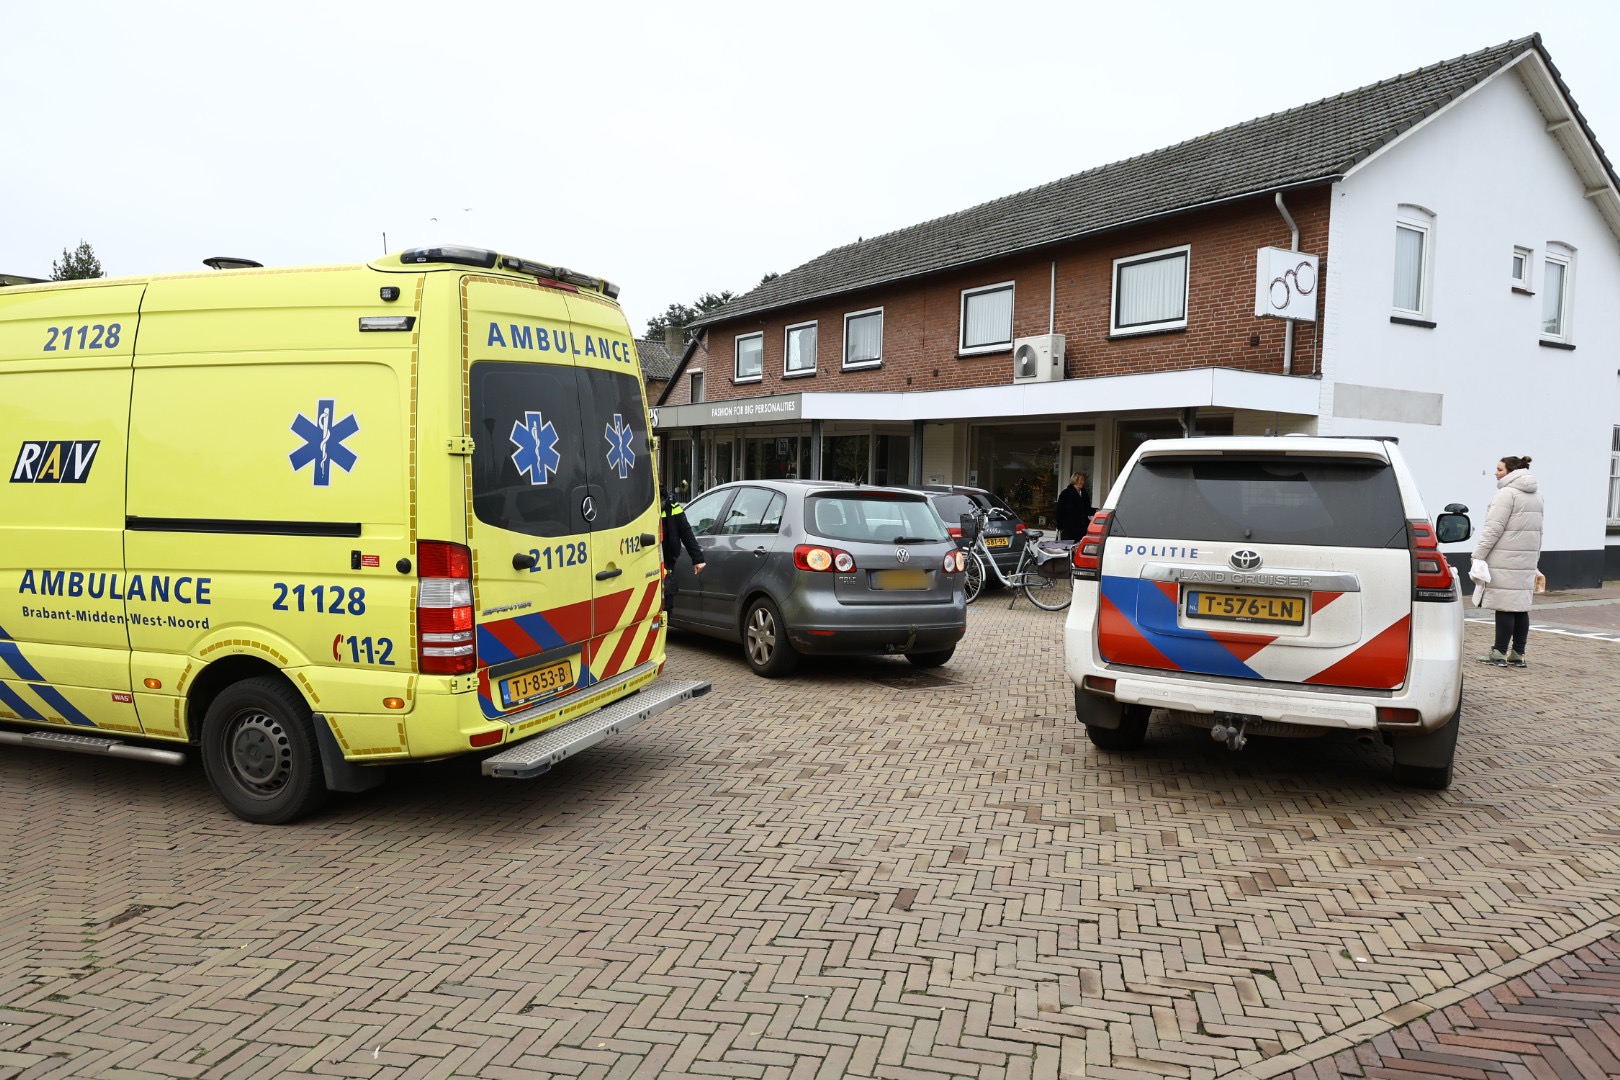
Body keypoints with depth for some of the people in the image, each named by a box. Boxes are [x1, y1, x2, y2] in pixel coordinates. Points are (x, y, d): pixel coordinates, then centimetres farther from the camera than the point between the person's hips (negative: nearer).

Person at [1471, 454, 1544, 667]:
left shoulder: (1507, 493, -10)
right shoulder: (1536, 495, 18)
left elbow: (1494, 529, -16)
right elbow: (1538, 531, 23)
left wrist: (1478, 554, -13)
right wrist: (1535, 558, 27)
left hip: (1505, 560, -9)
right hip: (1526, 561, 9)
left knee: (1504, 606, -7)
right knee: (1521, 606, 9)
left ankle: (1500, 654, -5)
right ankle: (1518, 654, 12)